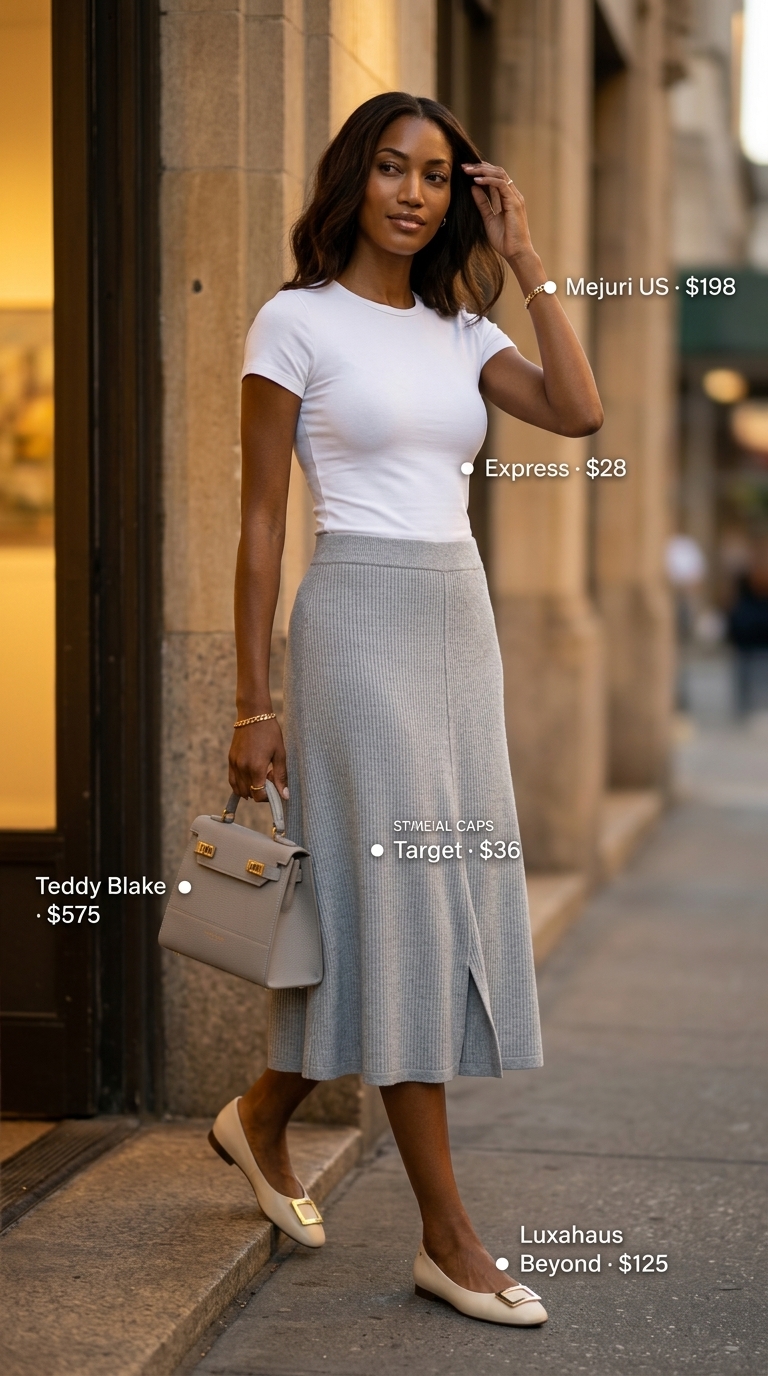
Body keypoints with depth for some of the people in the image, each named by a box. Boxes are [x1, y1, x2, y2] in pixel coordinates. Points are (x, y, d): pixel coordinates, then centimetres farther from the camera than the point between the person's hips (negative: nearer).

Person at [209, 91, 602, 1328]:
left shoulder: (459, 331, 13)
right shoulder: (298, 321, -3)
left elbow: (580, 412, -3)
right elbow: (260, 521, -5)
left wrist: (524, 259, 0)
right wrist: (253, 703, -9)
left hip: (460, 623, 7)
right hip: (360, 618, -7)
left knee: (444, 905, 9)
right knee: (399, 907, -5)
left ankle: (262, 1117, 31)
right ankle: (448, 1238, 1)